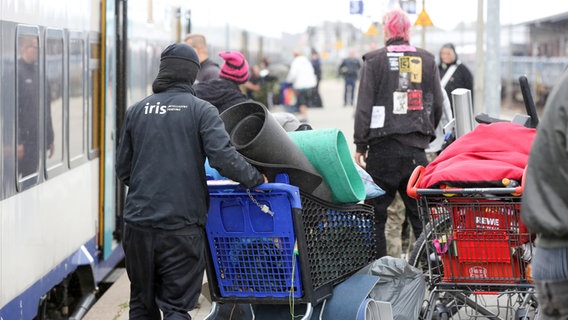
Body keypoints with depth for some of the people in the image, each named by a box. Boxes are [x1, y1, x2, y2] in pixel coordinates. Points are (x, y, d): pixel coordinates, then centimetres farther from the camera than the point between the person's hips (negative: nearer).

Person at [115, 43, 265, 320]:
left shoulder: (137, 111, 9)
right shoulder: (201, 110, -2)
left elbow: (123, 169, 12)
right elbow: (223, 157, -17)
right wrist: (256, 179, -3)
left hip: (139, 223, 3)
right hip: (182, 226, -3)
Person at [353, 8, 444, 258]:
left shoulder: (374, 61, -3)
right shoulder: (427, 60, 6)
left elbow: (364, 106, -4)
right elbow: (437, 104, 10)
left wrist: (360, 145, 1)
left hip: (382, 146, -3)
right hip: (416, 148, 3)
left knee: (376, 211, 4)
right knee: (419, 209, 9)